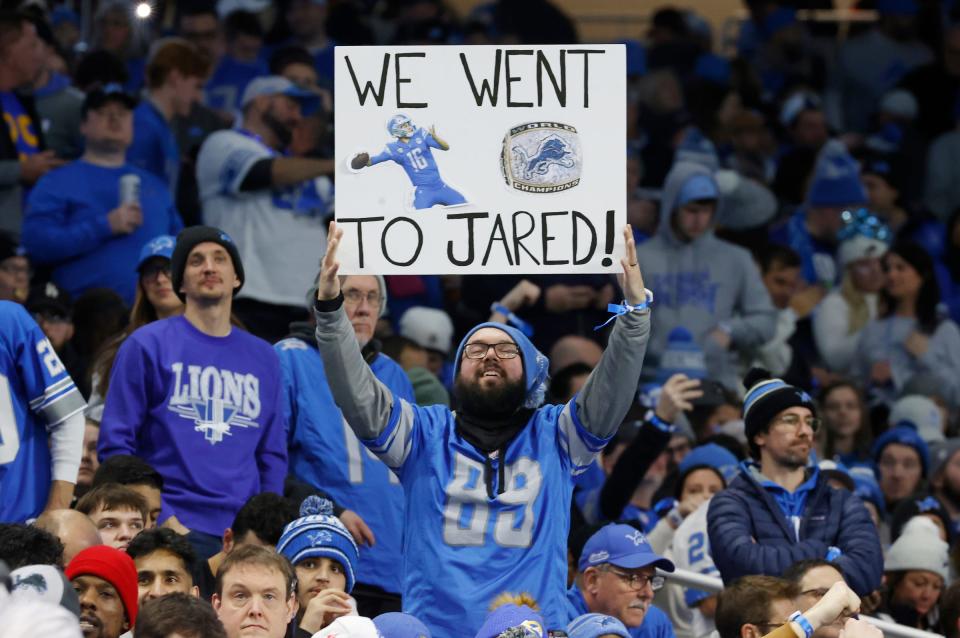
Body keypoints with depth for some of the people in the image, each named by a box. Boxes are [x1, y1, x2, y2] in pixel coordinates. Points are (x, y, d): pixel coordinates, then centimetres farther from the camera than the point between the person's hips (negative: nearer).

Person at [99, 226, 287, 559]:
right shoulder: (147, 346, 4)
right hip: (175, 531, -4)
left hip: (244, 535, 4)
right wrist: (161, 520, -9)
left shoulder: (263, 358, 17)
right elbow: (115, 443, -1)